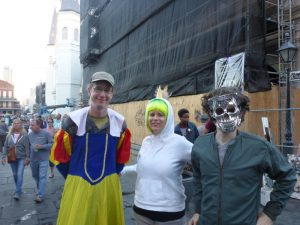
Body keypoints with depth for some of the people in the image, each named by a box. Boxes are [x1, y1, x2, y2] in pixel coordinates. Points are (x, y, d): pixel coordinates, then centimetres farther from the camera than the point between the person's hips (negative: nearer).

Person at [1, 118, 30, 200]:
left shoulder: (24, 135, -8)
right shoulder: (9, 135, 2)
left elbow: (27, 147, -8)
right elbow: (5, 146, 6)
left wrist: (27, 158, -11)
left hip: (21, 158, -4)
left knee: (19, 175, -9)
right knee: (15, 175, 15)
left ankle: (17, 193, -3)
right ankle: (19, 190, 32)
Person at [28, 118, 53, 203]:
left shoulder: (46, 133, -10)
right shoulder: (30, 135, 3)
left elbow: (52, 143, -9)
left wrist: (42, 146, -20)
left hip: (43, 159, -5)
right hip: (33, 159, 5)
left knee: (42, 177, -6)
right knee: (35, 176, 17)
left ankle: (40, 196, -2)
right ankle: (39, 191, 37)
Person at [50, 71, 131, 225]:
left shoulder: (119, 122, -3)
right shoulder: (74, 119, -8)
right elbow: (59, 155, 3)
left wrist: (110, 176, 11)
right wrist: (73, 178, 6)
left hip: (108, 186, 2)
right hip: (78, 185, -1)